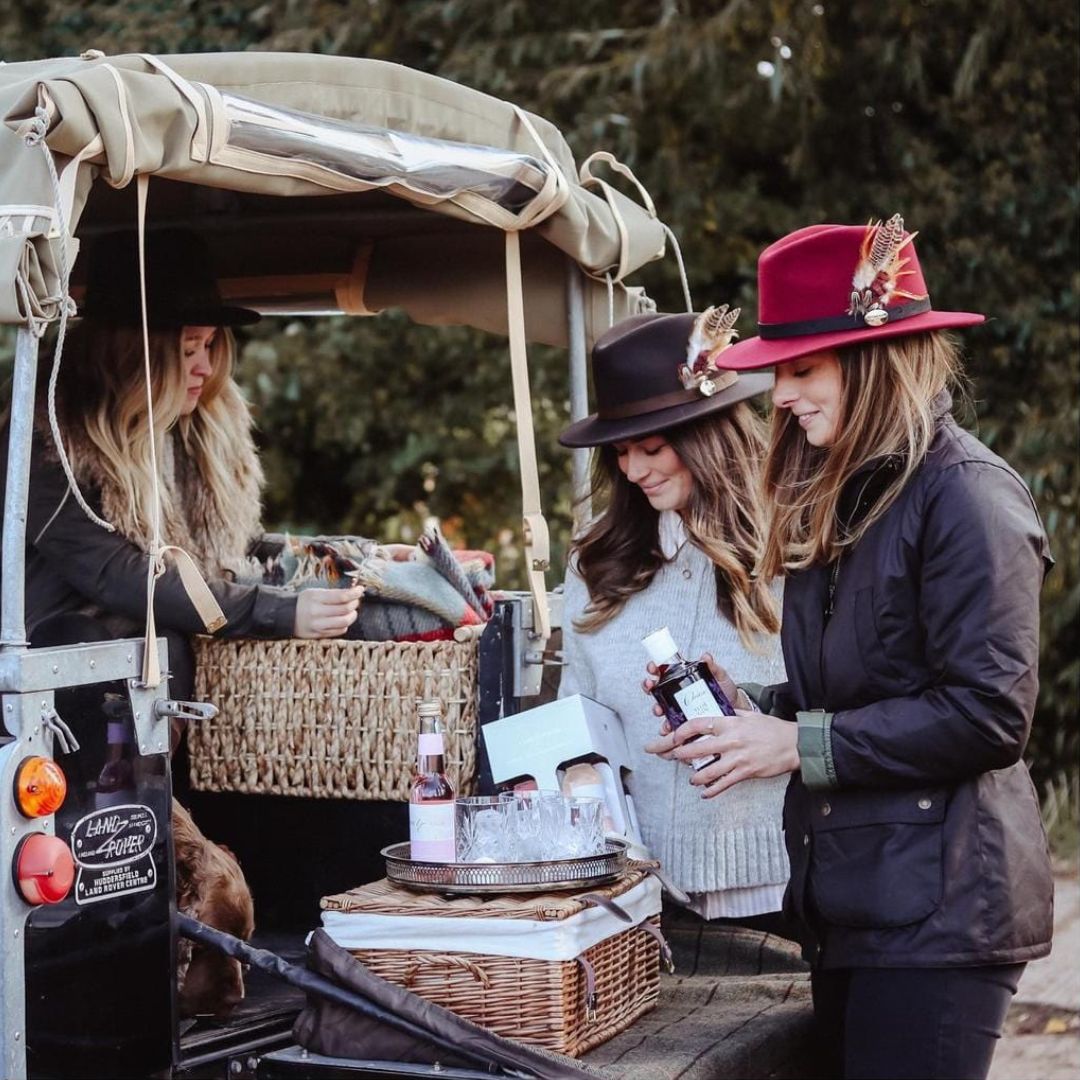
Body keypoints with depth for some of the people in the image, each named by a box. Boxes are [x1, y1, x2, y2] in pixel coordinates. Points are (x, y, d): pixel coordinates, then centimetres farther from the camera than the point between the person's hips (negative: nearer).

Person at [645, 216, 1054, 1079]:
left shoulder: (965, 494, -13)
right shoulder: (840, 499, 13)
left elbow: (988, 711, -19)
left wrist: (802, 745, -16)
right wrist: (752, 712, 2)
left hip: (937, 904, -8)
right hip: (846, 898, 8)